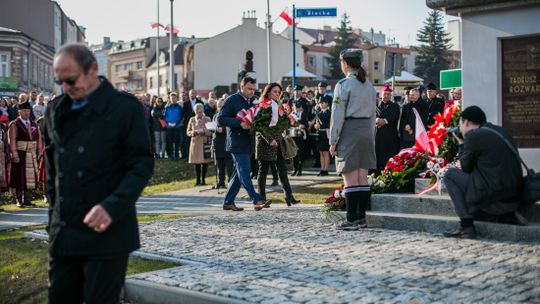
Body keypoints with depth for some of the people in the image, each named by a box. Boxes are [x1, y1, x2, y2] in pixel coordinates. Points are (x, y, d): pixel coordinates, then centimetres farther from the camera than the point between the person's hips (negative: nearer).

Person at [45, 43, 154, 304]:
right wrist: (53, 218, 11)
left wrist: (112, 207, -22)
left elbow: (142, 165, -8)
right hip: (63, 234, 5)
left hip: (107, 232, -5)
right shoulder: (55, 111, 11)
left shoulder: (126, 107, -5)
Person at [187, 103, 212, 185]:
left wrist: (203, 132, -16)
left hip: (205, 143, -1)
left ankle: (203, 180, 8)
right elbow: (188, 132, 12)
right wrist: (193, 132, -9)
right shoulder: (192, 120, 8)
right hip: (195, 143, 1)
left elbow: (211, 132, 1)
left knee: (205, 162, -1)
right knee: (196, 162, 0)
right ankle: (198, 180, 8)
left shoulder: (208, 119, 4)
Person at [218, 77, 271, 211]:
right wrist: (240, 124, -22)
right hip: (237, 143, -8)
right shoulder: (232, 100, -6)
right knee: (244, 171, -11)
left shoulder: (252, 101, 15)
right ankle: (257, 200, -17)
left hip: (247, 143, 8)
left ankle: (228, 202, 16)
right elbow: (221, 119, -12)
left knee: (239, 173, 10)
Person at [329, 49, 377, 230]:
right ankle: (361, 217, 13)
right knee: (362, 176, 9)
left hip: (349, 131, -7)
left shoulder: (344, 85, -9)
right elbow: (373, 113, 15)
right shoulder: (369, 86, 12)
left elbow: (338, 114, -11)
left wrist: (333, 140, -7)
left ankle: (352, 220, -5)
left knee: (350, 177, -5)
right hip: (367, 131, 7)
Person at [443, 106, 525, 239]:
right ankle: (508, 215, 17)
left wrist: (461, 145, 15)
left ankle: (466, 225, 0)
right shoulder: (502, 132, 16)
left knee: (451, 174, 7)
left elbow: (466, 168, 2)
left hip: (493, 200, -8)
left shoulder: (473, 136, -9)